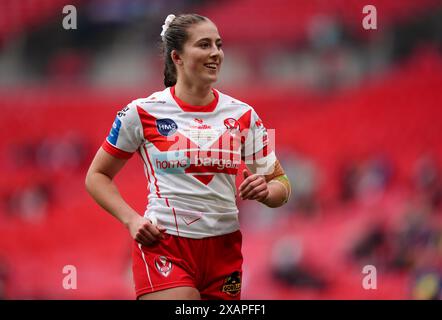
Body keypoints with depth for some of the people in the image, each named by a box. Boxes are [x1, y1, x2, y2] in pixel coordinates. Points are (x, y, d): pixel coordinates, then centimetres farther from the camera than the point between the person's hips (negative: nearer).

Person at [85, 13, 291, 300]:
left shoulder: (243, 114, 6)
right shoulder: (143, 112, -2)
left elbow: (281, 185, 12)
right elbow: (97, 176, 7)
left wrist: (265, 190, -12)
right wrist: (131, 219, -8)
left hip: (224, 250, 4)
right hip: (164, 248, -4)